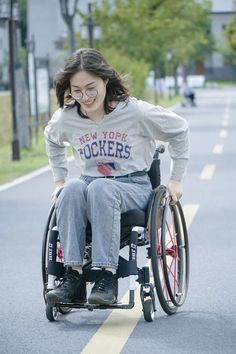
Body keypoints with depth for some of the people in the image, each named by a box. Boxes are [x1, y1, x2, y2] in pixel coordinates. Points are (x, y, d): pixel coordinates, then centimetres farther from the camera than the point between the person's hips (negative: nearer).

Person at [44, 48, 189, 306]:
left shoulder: (135, 112, -10)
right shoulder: (65, 118, 0)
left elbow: (179, 130, 3)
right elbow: (52, 141, 25)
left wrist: (176, 179, 5)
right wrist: (59, 180, 20)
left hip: (134, 187, -3)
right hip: (90, 185, 3)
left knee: (100, 188, -38)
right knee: (72, 189, -34)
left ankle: (107, 276, -40)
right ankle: (73, 275, -35)